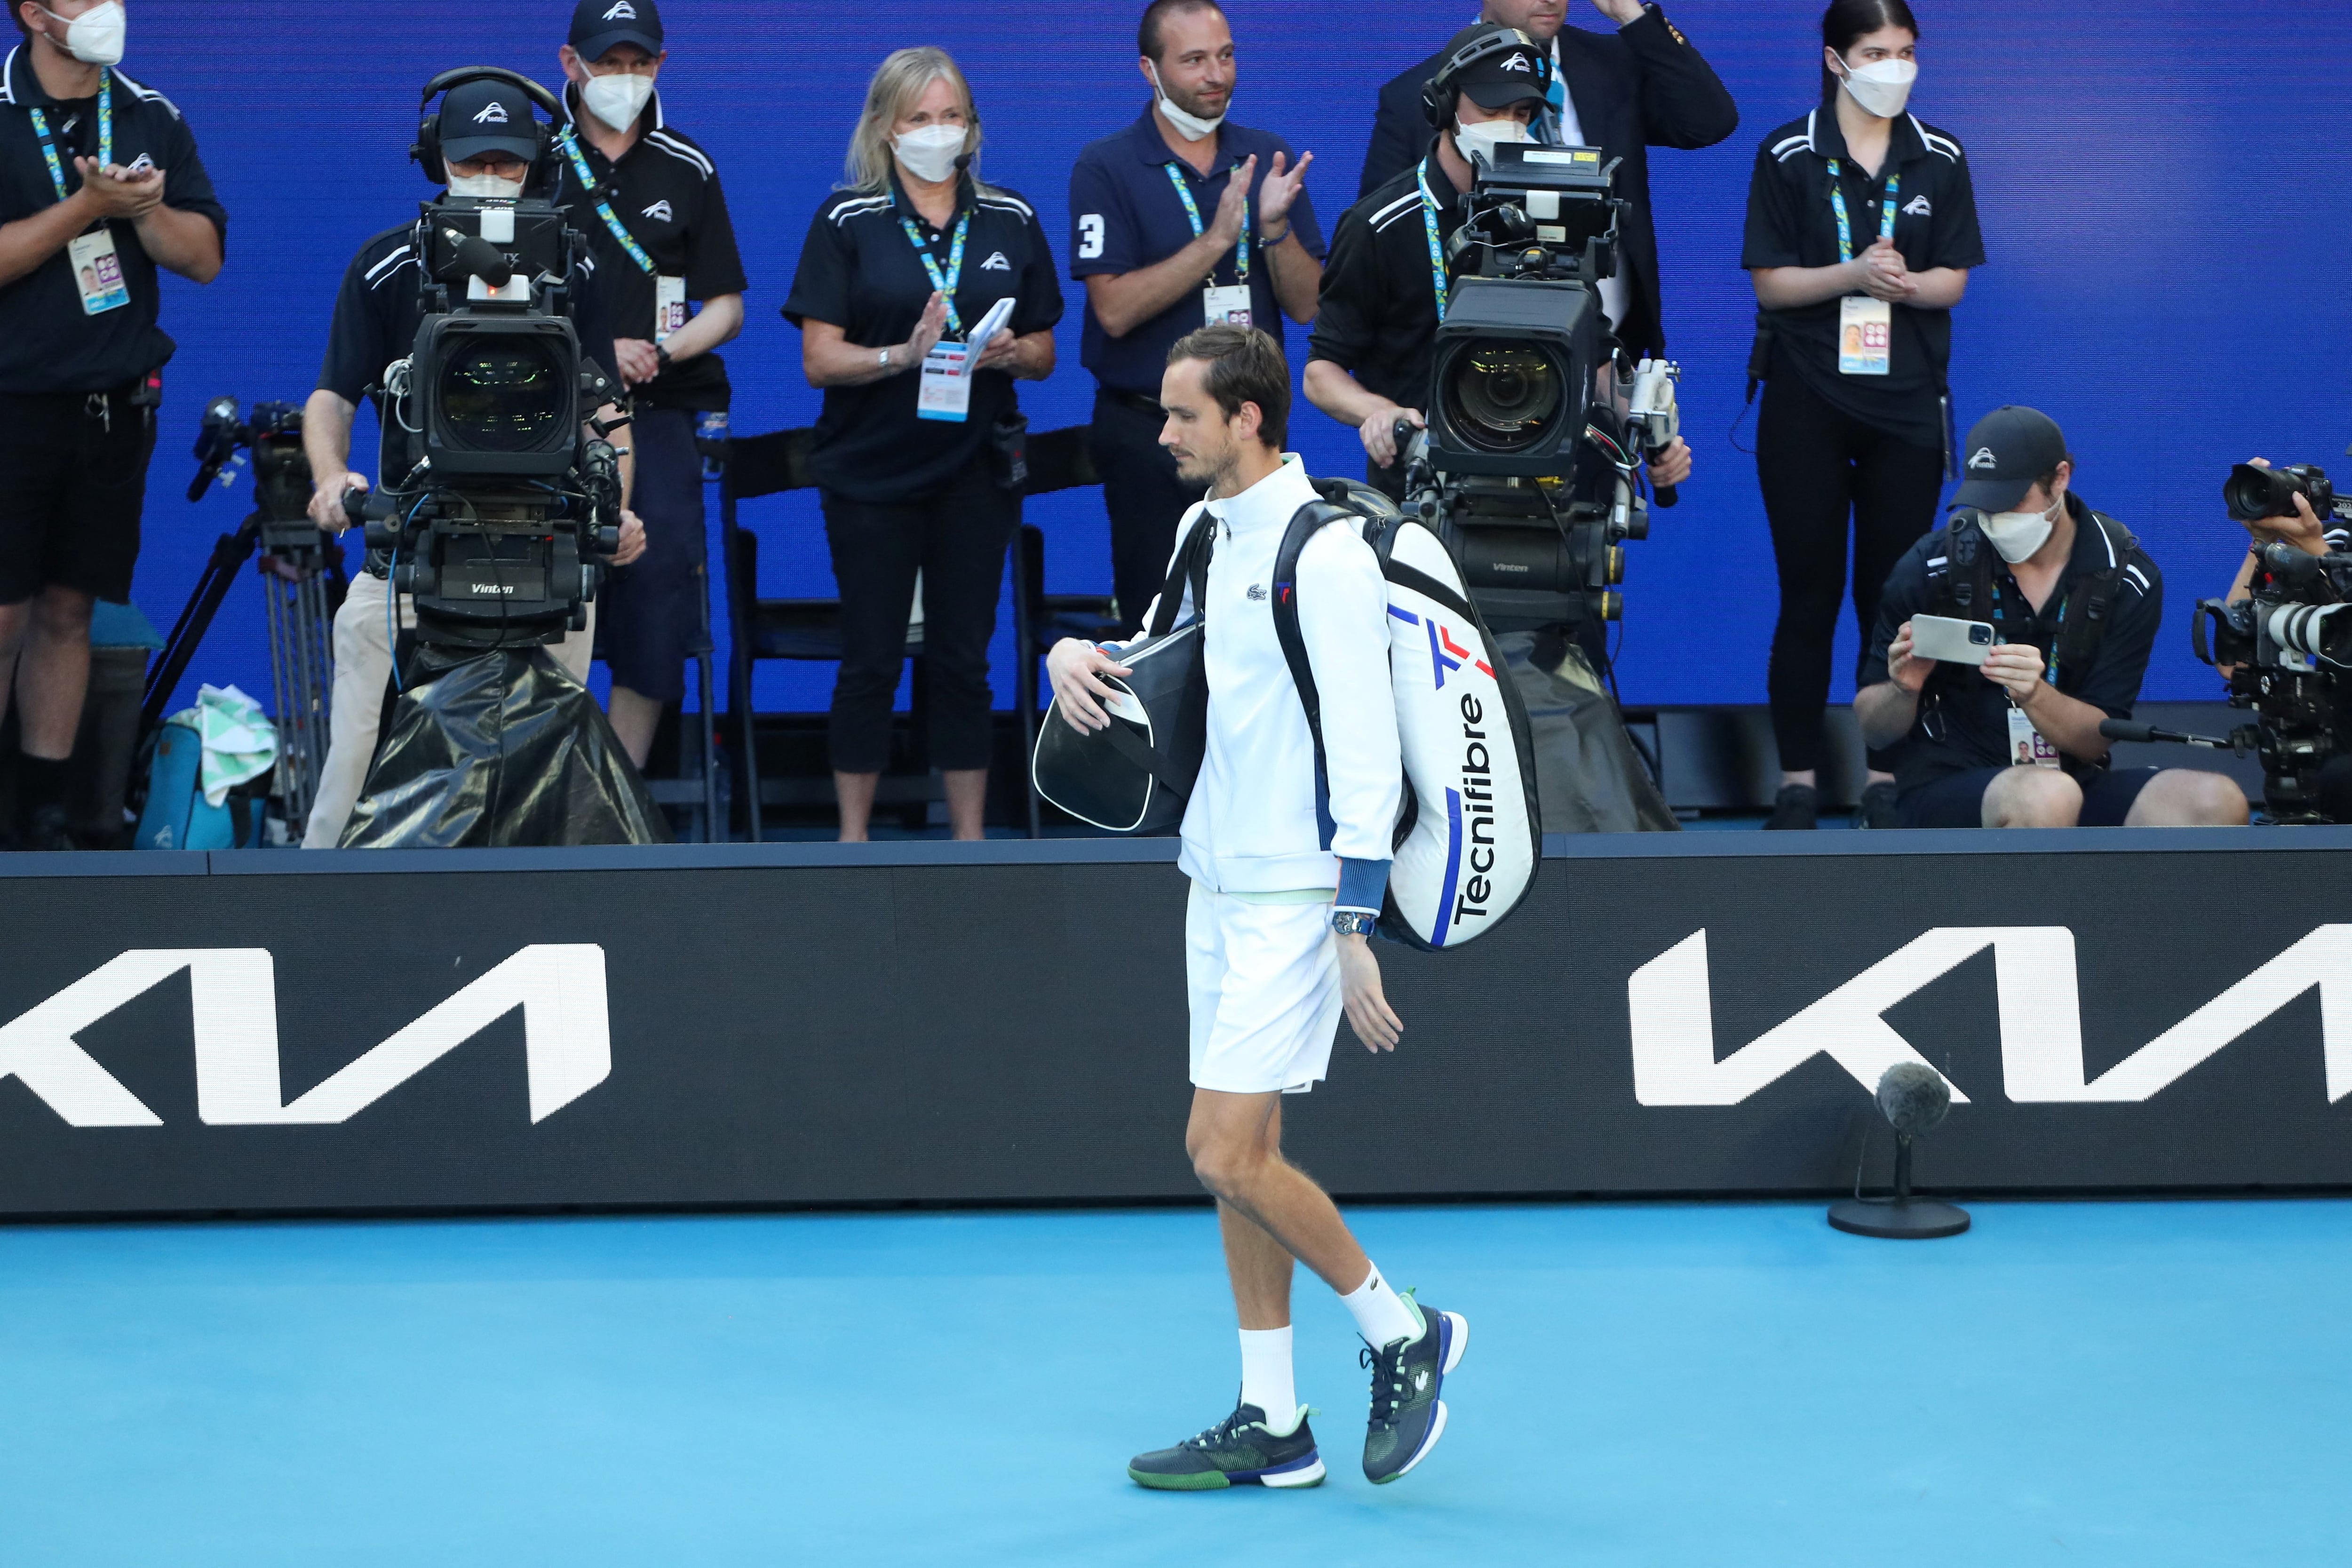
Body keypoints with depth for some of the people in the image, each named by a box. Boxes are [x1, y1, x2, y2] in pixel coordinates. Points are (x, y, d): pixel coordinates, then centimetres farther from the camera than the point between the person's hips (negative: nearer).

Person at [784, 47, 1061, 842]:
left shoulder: (1011, 221, 9)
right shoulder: (846, 222, 0)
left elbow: (1044, 354, 12)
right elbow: (820, 359, -5)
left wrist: (1007, 352, -10)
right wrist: (905, 354, -21)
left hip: (977, 471, 2)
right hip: (872, 473, -2)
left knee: (963, 658, 5)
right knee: (871, 659, 1)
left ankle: (969, 838, 11)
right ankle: (853, 839, 9)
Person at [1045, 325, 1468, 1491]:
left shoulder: (1322, 554, -16)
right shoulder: (1211, 535, 10)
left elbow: (1367, 752, -18)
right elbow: (1159, 659, 24)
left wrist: (1355, 926, -20)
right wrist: (1075, 654, 0)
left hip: (1295, 893, -9)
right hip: (1221, 882, 9)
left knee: (1226, 1154, -11)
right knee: (1236, 1156, 9)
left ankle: (1400, 1332, 7)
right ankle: (1271, 1423, 15)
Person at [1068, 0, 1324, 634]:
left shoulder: (1267, 158, 8)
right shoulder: (1106, 169, -4)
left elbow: (1306, 306, 4)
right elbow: (1115, 309, -14)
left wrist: (1275, 225, -14)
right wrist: (1218, 238, -20)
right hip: (1146, 432, -3)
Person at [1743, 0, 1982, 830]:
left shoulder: (1940, 160, 6)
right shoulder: (1788, 157, -1)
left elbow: (1953, 281, 5)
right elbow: (1771, 283, -3)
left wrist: (1902, 282, -17)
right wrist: (1851, 276, -20)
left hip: (1906, 401, 2)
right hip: (1808, 399, -2)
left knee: (1893, 596, 2)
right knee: (1809, 595, -1)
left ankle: (1884, 779, 6)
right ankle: (1798, 781, 3)